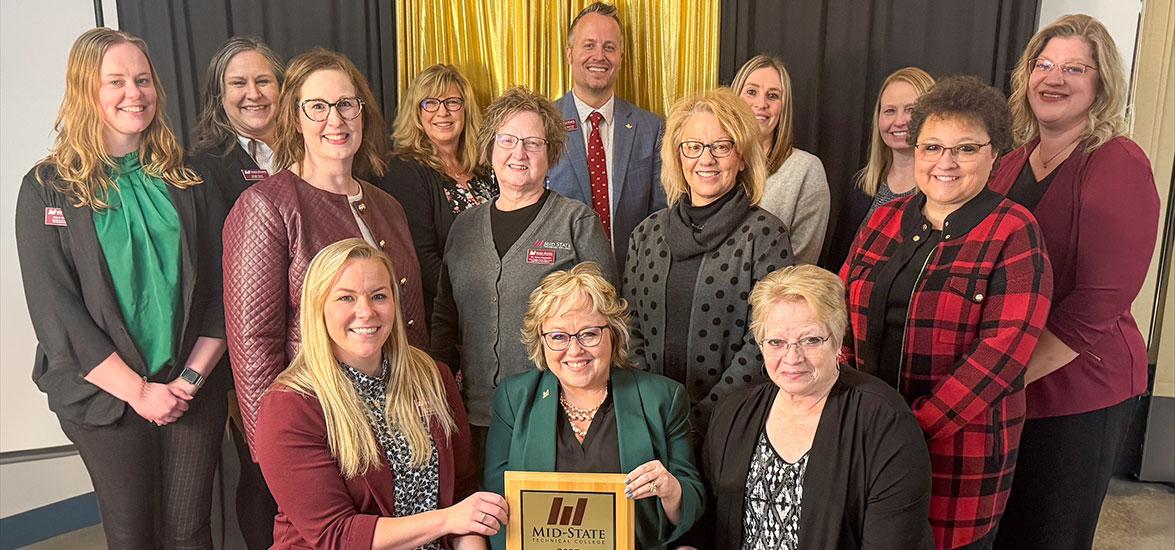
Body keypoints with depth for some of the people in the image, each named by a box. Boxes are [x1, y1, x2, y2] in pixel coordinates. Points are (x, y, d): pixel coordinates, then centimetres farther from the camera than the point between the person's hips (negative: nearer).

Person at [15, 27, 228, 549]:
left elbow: (218, 286, 2)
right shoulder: (47, 188, -3)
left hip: (194, 388, 2)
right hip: (106, 397, -2)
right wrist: (139, 390, -13)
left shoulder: (184, 180, 5)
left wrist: (193, 376, -9)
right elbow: (54, 309, -8)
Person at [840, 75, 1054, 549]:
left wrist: (915, 426, -20)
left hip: (961, 443, -4)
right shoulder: (884, 220, 6)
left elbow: (1002, 348, -17)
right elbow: (842, 311, 8)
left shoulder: (1013, 233, -8)